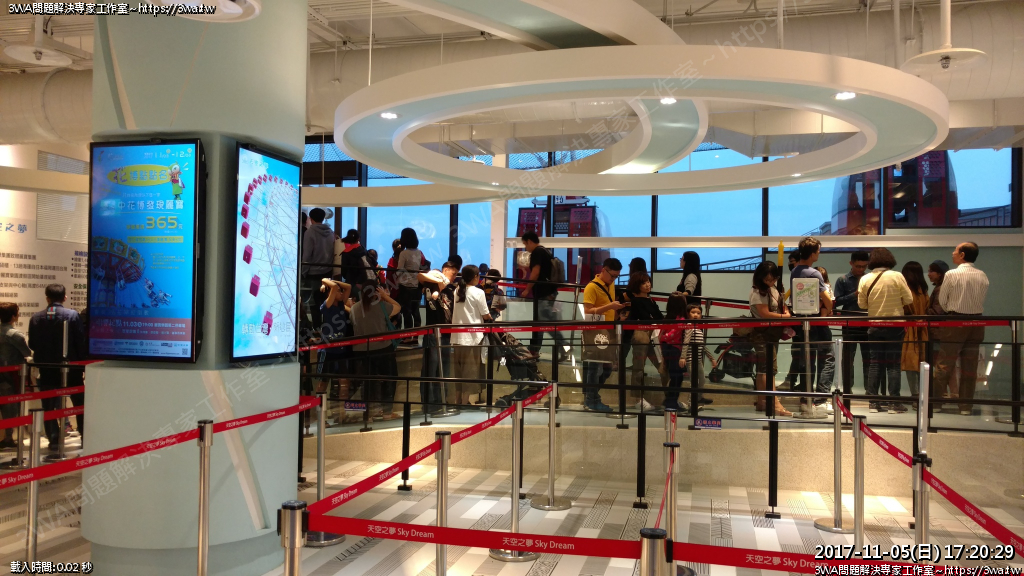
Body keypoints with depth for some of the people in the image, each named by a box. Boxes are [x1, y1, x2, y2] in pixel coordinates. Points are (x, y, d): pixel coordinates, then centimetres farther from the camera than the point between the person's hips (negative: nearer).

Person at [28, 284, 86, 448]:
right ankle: (85, 437, 12)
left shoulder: (36, 318, -1)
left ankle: (53, 439, 9)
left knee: (49, 406, 10)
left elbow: (32, 344, 4)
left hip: (46, 369, 2)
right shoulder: (72, 315, -10)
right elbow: (81, 342, -9)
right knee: (80, 404, 10)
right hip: (70, 367, -2)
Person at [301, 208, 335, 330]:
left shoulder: (310, 232, -12)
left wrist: (304, 271, -5)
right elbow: (333, 251, 6)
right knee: (325, 299, 15)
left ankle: (317, 327, 5)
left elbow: (307, 254, -13)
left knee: (314, 301, 4)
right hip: (327, 271, 5)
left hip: (314, 272, -5)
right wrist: (330, 265, 15)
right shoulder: (330, 232, 3)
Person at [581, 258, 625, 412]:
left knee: (607, 367, 13)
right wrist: (609, 307, -26)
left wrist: (617, 307, 6)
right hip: (595, 334, -9)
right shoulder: (592, 287, -13)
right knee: (595, 367, -2)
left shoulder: (611, 285, 13)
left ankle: (589, 397, 24)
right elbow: (587, 311, -20)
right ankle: (591, 401, 7)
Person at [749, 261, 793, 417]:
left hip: (773, 333, 9)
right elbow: (765, 313, -20)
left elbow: (781, 305, 23)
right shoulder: (757, 291, -14)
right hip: (763, 334, -9)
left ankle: (761, 402, 17)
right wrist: (784, 316, -12)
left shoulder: (773, 289, 13)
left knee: (763, 369, 12)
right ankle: (775, 404, -20)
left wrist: (786, 310, 1)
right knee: (768, 369, -14)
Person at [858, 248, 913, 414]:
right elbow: (908, 300, -5)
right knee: (893, 364, 2)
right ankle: (894, 403, 1)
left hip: (874, 326, 2)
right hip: (895, 325, -2)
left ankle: (873, 402, 8)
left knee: (875, 363, 8)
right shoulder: (897, 277, -10)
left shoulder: (865, 279, -3)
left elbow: (861, 304, 2)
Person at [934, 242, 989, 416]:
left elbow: (942, 301, -5)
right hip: (976, 323, 5)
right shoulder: (983, 276, 2)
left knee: (944, 365, 3)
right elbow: (983, 300, 7)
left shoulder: (951, 275, -12)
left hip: (955, 322, -4)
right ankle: (966, 406, 14)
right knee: (970, 367, 9)